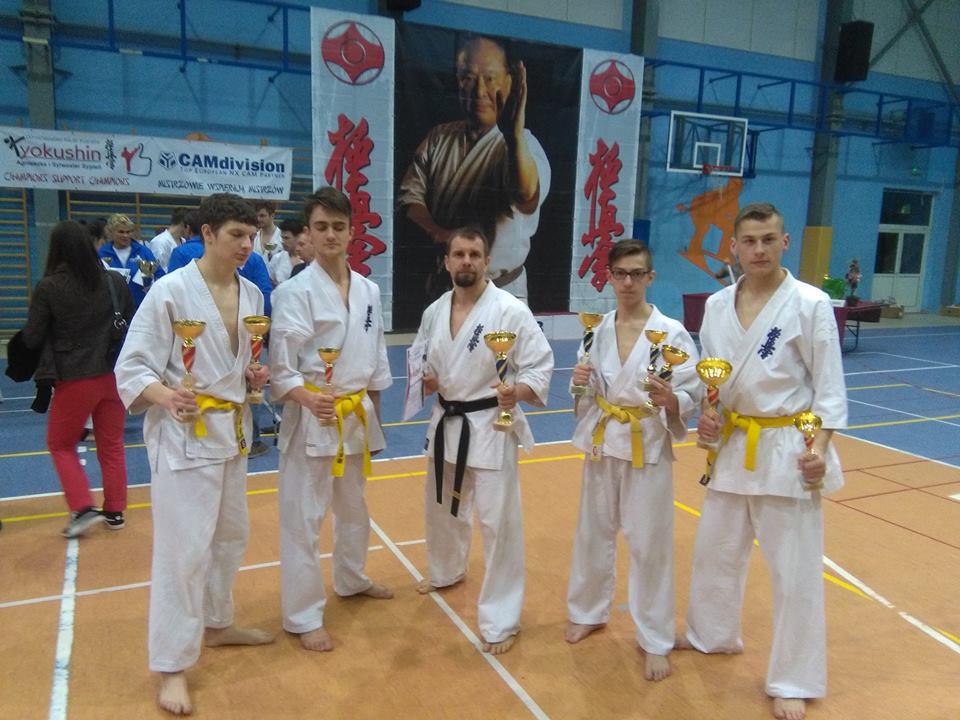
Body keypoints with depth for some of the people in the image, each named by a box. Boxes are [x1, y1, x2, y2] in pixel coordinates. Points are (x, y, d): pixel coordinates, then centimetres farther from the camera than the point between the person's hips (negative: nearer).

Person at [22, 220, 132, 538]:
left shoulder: (49, 287, -13)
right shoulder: (114, 281, -3)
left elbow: (32, 339, -6)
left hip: (75, 379, -3)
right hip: (114, 375, 4)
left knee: (61, 444, 16)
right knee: (112, 445, 15)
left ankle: (83, 508, 8)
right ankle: (115, 511, 23)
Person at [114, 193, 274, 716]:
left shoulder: (251, 293, 4)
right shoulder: (170, 291, -16)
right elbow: (131, 368, -14)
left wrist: (254, 376, -3)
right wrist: (163, 396, -32)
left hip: (232, 429, 7)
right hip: (183, 433, -7)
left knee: (231, 534, 19)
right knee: (184, 549, -3)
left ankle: (216, 624, 40)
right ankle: (171, 665, 14)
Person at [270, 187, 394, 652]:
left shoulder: (368, 291, 4)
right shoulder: (295, 292, -13)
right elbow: (282, 368, -14)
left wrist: (372, 414, 13)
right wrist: (309, 399, -32)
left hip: (357, 416, 6)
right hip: (312, 418, -6)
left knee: (354, 505, 22)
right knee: (303, 518, 1)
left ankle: (351, 579, 45)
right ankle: (304, 616, 17)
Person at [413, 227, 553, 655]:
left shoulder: (510, 310, -15)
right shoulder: (435, 311, 3)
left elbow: (541, 365, -14)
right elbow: (421, 358, 16)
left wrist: (518, 391, -34)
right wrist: (424, 378, -6)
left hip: (491, 427, -6)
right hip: (445, 422, 7)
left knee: (499, 522, -3)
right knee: (442, 507, 24)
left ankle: (501, 620, 12)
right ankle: (447, 571, 52)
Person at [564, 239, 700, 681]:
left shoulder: (671, 332, -11)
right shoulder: (598, 330, 1)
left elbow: (691, 397, -9)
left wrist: (670, 400, -30)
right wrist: (581, 382, -12)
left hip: (648, 447, -4)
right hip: (601, 442, 4)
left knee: (650, 544, 4)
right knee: (593, 533, 17)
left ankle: (655, 640, 22)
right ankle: (589, 611, 39)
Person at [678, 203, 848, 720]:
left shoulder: (811, 303, -11)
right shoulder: (717, 305, 3)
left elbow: (829, 386, -8)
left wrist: (819, 448, -17)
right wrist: (706, 416, -5)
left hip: (787, 448, -5)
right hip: (732, 445, 5)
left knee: (795, 569, 3)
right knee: (715, 549, 18)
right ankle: (711, 634, 42)